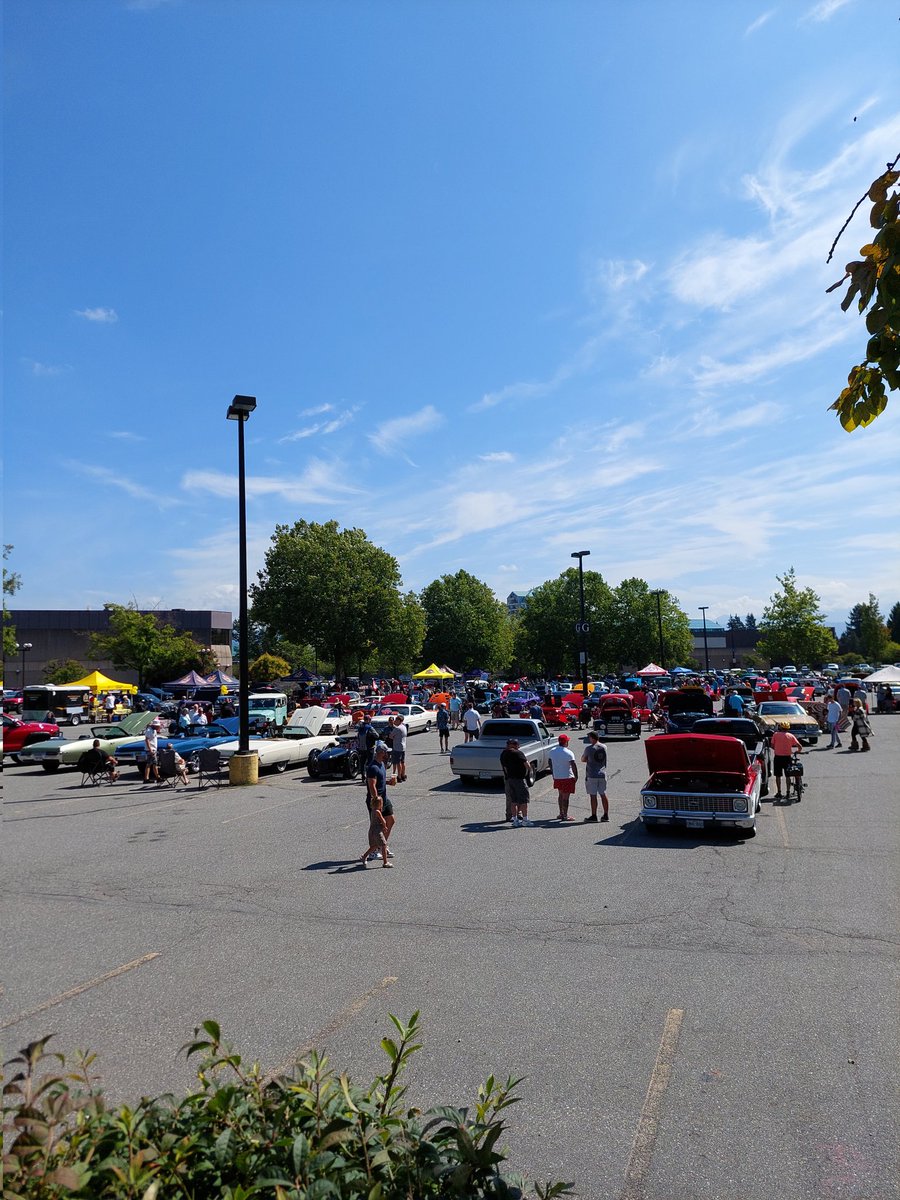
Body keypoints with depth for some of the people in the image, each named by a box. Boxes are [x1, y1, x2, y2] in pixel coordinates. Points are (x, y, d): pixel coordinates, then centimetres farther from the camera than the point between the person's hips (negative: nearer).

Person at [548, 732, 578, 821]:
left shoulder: (552, 751, 3)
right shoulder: (568, 753, -17)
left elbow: (550, 763, 13)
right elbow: (574, 765, -21)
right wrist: (576, 776, -11)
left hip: (557, 777, 6)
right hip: (567, 777, -6)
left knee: (560, 795, 20)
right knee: (565, 797, 0)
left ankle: (561, 813, 26)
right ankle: (565, 816, 4)